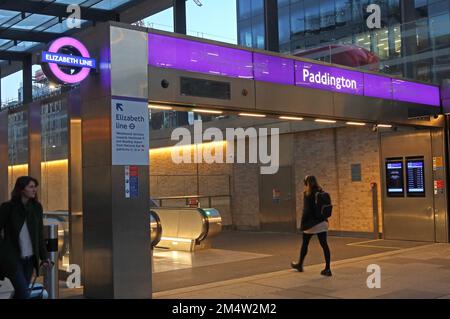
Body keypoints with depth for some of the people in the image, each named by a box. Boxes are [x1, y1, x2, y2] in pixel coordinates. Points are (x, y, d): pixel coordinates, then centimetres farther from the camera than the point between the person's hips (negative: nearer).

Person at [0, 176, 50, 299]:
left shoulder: (36, 207, 6)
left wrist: (44, 256, 9)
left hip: (30, 258, 5)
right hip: (12, 258, -5)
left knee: (20, 293, 11)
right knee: (24, 293, -11)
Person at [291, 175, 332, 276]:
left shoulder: (307, 194, -11)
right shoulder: (321, 193, 7)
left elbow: (306, 210, -14)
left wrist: (303, 224, -9)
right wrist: (324, 218, 16)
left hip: (311, 223, -5)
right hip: (322, 222, 5)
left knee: (305, 244, 13)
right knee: (324, 244, 2)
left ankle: (300, 264, 30)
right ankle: (327, 269, -1)